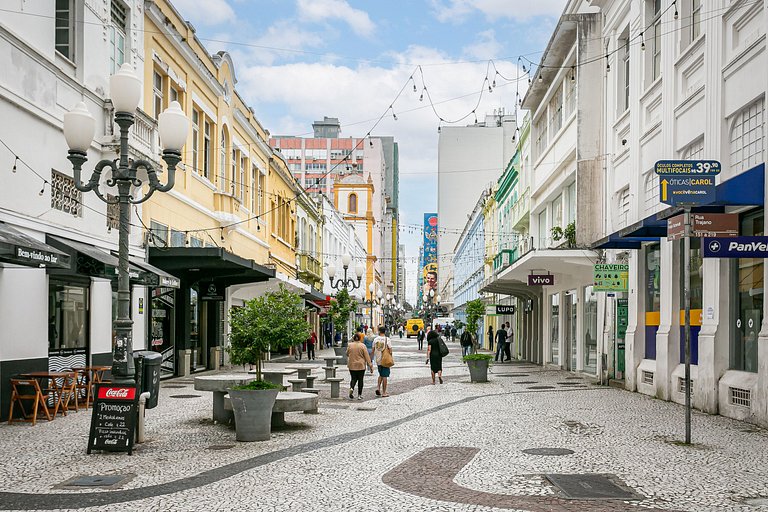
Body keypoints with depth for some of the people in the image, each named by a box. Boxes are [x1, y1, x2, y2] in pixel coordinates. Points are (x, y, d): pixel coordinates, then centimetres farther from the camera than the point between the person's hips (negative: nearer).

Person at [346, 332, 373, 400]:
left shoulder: (350, 345, -2)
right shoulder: (362, 346, -9)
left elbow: (347, 354, 14)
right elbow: (367, 356, -7)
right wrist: (370, 366, -3)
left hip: (352, 366, 2)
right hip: (361, 365, -2)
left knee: (353, 378, 12)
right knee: (360, 379, 7)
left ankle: (351, 388, -17)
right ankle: (359, 395, 9)